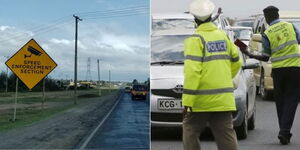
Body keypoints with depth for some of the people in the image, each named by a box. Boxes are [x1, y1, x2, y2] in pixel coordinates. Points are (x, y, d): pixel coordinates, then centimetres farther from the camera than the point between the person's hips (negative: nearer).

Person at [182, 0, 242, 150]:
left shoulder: (195, 39, -8)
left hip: (201, 100, -5)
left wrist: (187, 102, -17)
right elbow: (236, 62, 19)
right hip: (223, 98, 5)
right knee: (226, 135, 5)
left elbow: (192, 72, -17)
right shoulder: (223, 36, 10)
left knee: (190, 132, 10)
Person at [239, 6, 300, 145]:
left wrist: (248, 54, 6)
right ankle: (284, 131, -9)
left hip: (278, 69, 0)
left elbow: (265, 57, -3)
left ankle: (284, 132, 16)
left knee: (280, 101, 13)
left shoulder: (267, 34, -4)